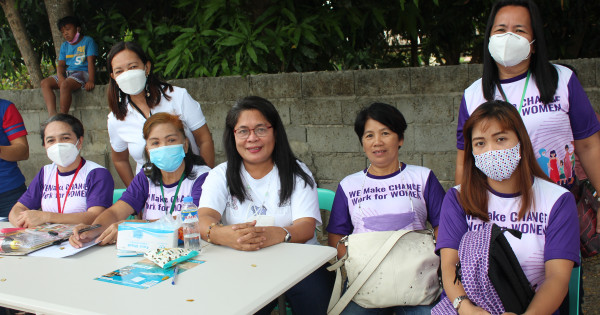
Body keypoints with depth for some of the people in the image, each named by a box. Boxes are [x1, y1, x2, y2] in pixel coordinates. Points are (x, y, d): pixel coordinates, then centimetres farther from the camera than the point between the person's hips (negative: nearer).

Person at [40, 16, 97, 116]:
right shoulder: (64, 46, 21)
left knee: (65, 85, -35)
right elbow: (61, 64, 13)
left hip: (83, 73, -7)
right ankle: (52, 115, -29)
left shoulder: (87, 41, 2)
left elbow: (91, 62, -8)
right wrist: (60, 77, -11)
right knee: (45, 83, -12)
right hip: (67, 73, 7)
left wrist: (91, 80, -22)